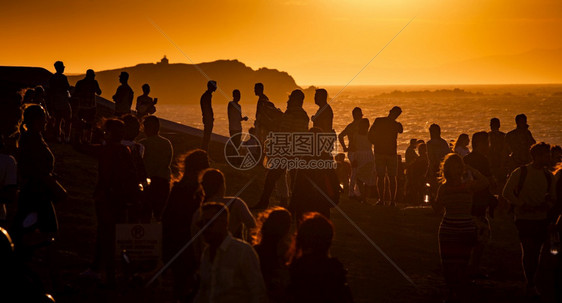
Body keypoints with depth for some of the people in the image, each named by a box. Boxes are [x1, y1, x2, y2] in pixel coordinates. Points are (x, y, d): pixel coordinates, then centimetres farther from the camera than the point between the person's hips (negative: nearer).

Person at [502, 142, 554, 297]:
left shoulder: (548, 175, 9)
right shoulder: (520, 172, -6)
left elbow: (552, 196, 18)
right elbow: (506, 192, -6)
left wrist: (546, 205, -4)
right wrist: (523, 205, -12)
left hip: (541, 219, 4)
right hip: (525, 219, -4)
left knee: (535, 253, 8)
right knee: (528, 251, -9)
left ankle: (531, 284, 20)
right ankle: (530, 284, 1)